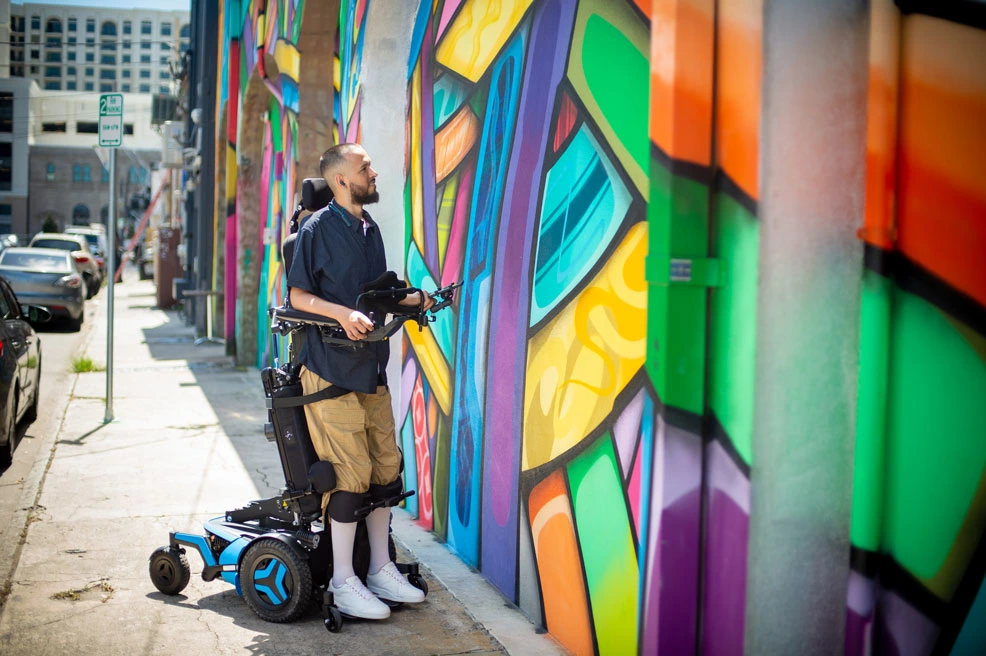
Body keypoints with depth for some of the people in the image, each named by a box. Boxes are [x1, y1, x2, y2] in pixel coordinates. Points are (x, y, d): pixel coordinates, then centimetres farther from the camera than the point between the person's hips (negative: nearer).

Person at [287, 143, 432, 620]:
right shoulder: (317, 229, -7)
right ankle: (343, 583, 3)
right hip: (331, 370, -8)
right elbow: (298, 295, -9)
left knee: (386, 467, 8)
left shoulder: (370, 229, 16)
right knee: (351, 472, -8)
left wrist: (412, 300, 9)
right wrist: (342, 313, -22)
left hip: (371, 369, 8)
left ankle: (381, 570, 21)